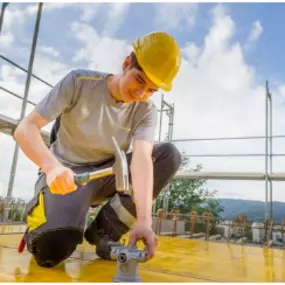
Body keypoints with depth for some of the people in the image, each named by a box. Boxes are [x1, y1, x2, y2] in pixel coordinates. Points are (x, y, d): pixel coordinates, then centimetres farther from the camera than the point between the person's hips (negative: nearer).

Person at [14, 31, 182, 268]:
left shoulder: (146, 112, -9)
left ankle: (105, 230, -10)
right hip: (66, 174, -3)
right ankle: (43, 219, 8)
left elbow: (142, 159, -25)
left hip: (106, 175, 4)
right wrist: (52, 166, -41)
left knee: (169, 155, -18)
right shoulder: (79, 82, -16)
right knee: (54, 245, -32)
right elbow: (25, 129, -21)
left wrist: (143, 219, -41)